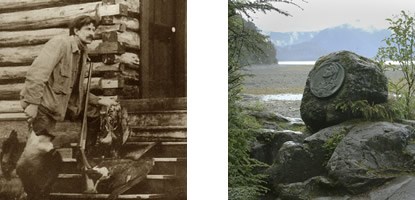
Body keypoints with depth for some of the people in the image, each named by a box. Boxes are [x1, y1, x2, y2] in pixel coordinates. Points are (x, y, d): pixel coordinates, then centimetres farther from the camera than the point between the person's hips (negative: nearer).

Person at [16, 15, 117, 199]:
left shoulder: (82, 54, 15)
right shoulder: (60, 43, -12)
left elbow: (78, 90, 20)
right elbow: (37, 72, -25)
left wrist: (99, 101, 7)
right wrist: (32, 103, -32)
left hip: (62, 102, 9)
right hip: (43, 103, -9)